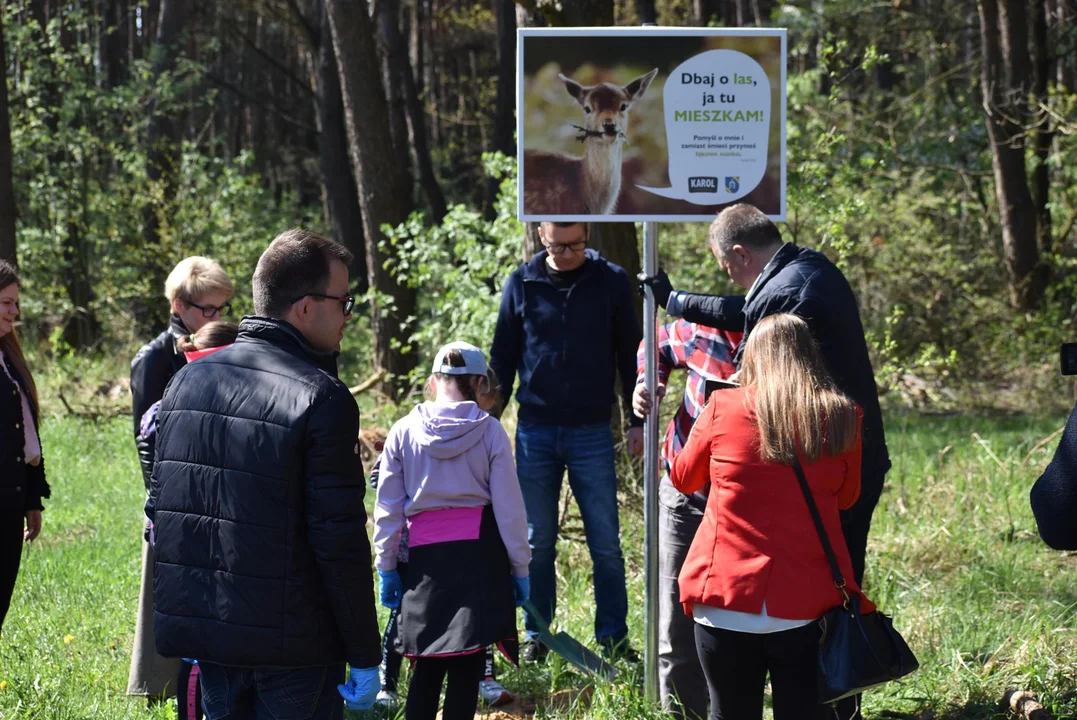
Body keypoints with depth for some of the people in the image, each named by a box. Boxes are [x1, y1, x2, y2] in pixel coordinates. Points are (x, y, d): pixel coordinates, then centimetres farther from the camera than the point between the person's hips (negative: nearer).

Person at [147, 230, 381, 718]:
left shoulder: (187, 379, 7)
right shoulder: (321, 398, -14)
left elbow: (161, 510, 12)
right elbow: (340, 540, -16)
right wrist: (365, 656, -9)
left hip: (201, 634, 6)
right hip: (290, 646, -6)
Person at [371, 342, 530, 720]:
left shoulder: (404, 432, 1)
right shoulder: (490, 431, -4)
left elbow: (388, 509, 4)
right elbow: (509, 507, -1)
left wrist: (386, 567, 12)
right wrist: (520, 568, 7)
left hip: (425, 557, 2)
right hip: (479, 553, -2)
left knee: (428, 664, 10)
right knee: (467, 662, 0)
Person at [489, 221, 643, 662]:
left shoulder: (610, 282, 0)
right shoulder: (522, 284, 3)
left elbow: (630, 354, 6)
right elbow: (503, 358, 9)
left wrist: (639, 420, 3)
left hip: (592, 431, -1)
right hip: (535, 430, 1)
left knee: (605, 543, 0)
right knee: (537, 542, 7)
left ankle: (614, 638, 7)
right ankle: (536, 637, 15)